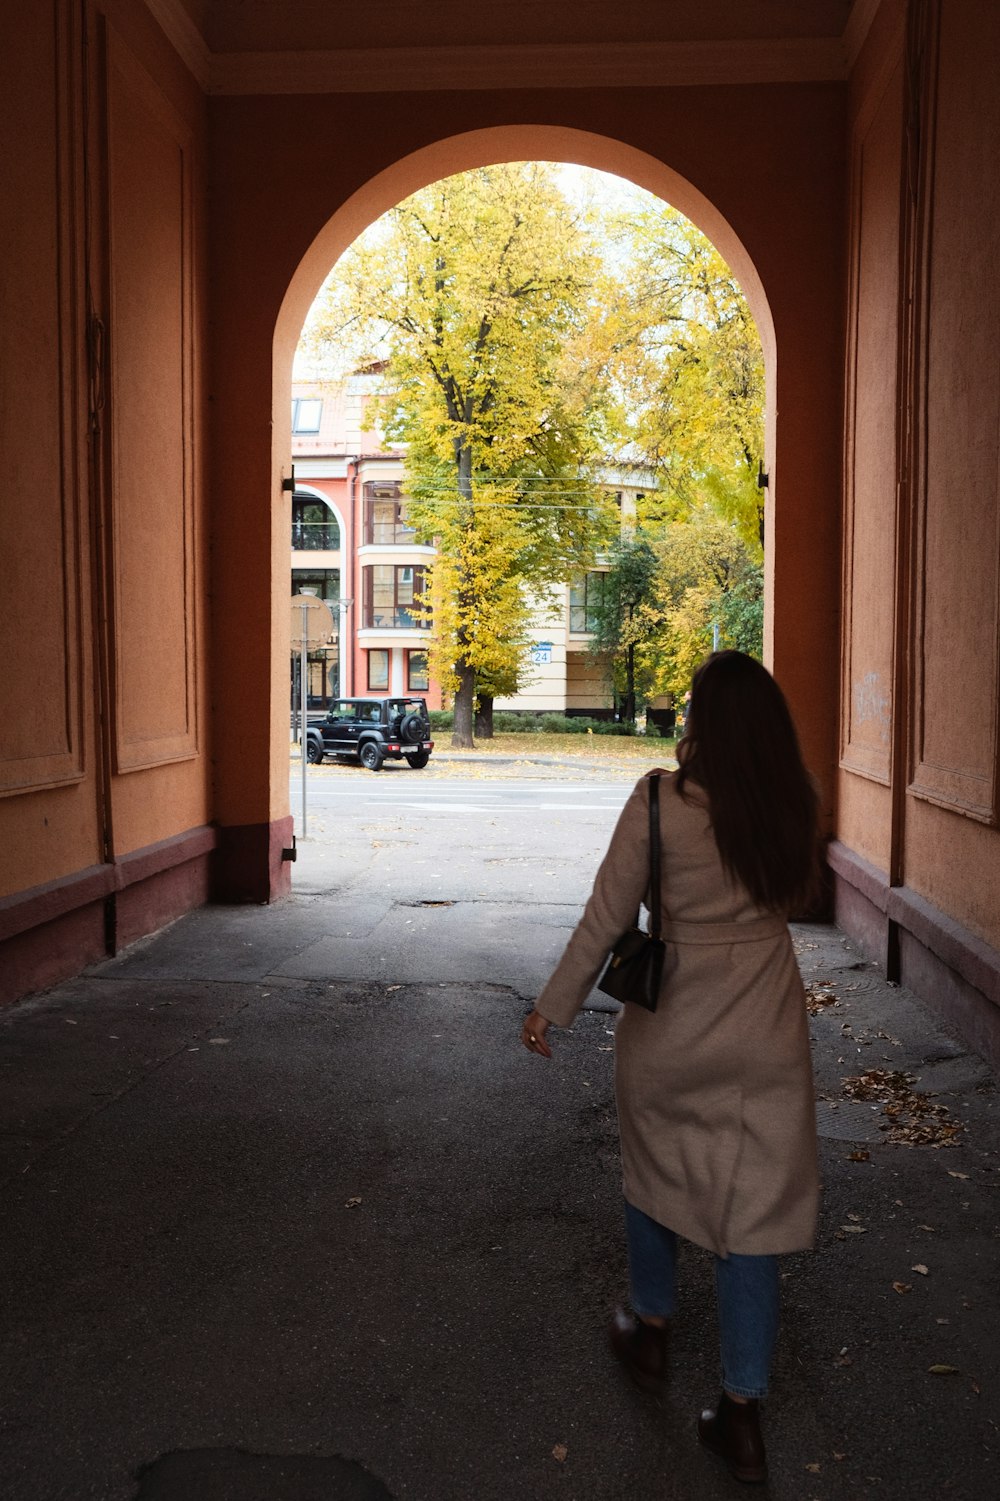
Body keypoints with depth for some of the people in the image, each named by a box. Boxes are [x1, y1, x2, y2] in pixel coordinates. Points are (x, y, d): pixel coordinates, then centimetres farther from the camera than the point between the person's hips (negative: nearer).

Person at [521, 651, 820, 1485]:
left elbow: (606, 919, -13)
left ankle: (650, 1332, 43)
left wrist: (552, 1010, 0)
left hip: (671, 1032, -2)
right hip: (768, 1040, 2)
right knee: (753, 1207, 10)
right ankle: (743, 1416, 19)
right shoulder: (795, 807, -7)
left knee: (655, 1175, 23)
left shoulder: (661, 802, -18)